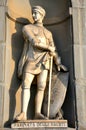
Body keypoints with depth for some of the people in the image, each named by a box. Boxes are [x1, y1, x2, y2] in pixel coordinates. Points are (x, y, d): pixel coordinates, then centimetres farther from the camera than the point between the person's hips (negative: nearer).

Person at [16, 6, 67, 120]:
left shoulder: (48, 33, 23)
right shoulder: (27, 28, 10)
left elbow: (53, 49, 20)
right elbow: (34, 42, -5)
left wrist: (58, 63, 9)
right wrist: (48, 47, 0)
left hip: (44, 61, 3)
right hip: (31, 60, -3)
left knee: (41, 87, -7)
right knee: (26, 85, -14)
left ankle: (38, 113, -6)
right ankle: (23, 114, -19)